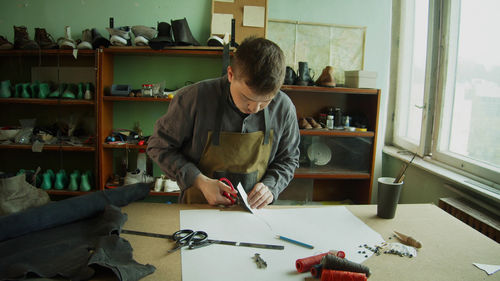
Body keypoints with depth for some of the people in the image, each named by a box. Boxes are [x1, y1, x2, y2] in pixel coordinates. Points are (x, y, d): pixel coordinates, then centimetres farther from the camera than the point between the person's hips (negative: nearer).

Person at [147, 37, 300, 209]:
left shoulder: (283, 108, -5)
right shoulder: (194, 98, -14)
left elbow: (288, 159, 11)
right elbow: (159, 146, -3)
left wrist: (270, 186, -8)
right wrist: (199, 181, -15)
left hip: (254, 211, 2)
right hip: (198, 209, -1)